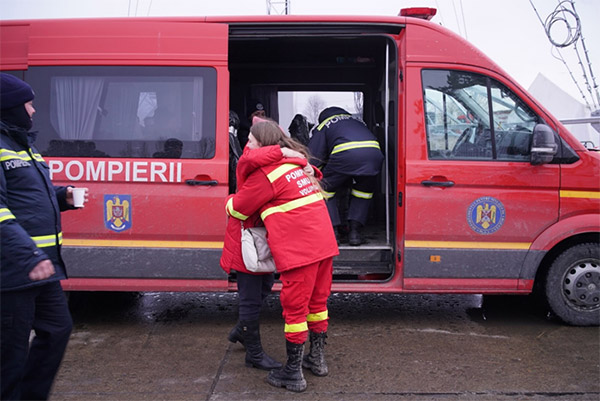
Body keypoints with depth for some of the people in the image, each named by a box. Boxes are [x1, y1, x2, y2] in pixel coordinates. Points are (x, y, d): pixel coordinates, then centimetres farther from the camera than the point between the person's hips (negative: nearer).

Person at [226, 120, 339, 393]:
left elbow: (238, 208, -4)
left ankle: (293, 374, 12)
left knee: (295, 309, 1)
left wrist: (229, 203, 17)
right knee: (317, 302, 19)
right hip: (324, 244, 9)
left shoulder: (266, 173, -9)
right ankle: (317, 359, 34)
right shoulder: (296, 163, 17)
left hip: (299, 250, -9)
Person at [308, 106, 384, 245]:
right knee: (364, 190, 27)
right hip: (374, 152, 4)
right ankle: (355, 230, 19)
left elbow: (313, 158, 17)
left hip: (345, 153, -4)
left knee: (325, 189, 17)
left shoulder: (323, 125, 28)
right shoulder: (358, 121, 42)